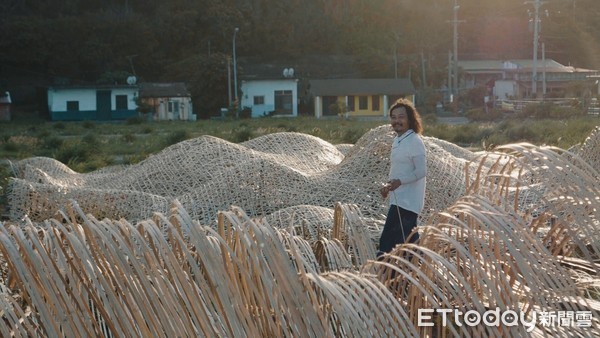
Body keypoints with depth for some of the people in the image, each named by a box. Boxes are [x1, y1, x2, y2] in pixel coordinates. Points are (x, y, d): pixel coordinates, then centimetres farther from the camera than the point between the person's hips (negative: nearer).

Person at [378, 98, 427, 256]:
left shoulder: (415, 141, -13)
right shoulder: (397, 141, 15)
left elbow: (421, 171, -19)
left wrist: (399, 182, -29)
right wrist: (388, 187, 10)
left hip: (406, 203, -10)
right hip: (399, 200, 10)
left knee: (387, 243, -12)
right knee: (411, 241, 14)